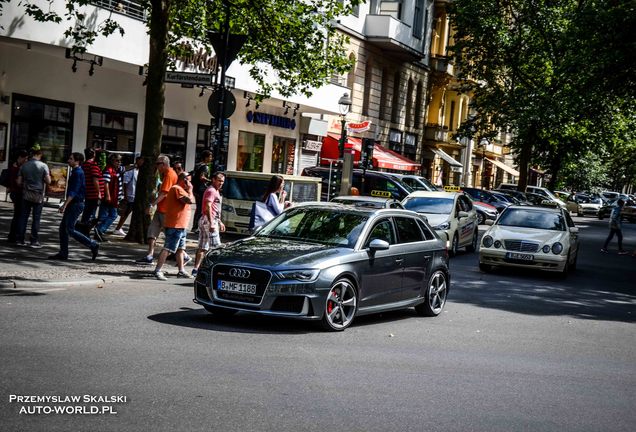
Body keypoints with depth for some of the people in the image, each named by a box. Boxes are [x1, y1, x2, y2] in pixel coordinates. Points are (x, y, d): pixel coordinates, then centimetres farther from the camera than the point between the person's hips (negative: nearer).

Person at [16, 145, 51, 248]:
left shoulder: (24, 166, 2)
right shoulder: (43, 166, -7)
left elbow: (19, 182, 2)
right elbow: (48, 181, -12)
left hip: (26, 194, 3)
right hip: (38, 195, -3)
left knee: (23, 217, 9)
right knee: (36, 218, 2)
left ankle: (19, 239, 9)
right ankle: (34, 241, 3)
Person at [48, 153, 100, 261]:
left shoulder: (78, 173, -16)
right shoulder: (75, 172, 16)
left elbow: (73, 192, -23)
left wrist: (65, 205, -27)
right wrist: (66, 205, 25)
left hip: (76, 204, -10)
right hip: (73, 204, 10)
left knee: (70, 230, -10)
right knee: (63, 228, 9)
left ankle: (93, 245, -6)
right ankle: (63, 253, 11)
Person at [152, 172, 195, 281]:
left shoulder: (180, 189, 20)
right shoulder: (177, 189, -14)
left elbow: (191, 201, 23)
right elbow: (190, 200, -23)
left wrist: (188, 190, 13)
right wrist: (190, 190, -8)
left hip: (180, 226, 11)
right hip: (175, 226, -11)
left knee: (180, 249, 15)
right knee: (167, 249, -11)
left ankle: (181, 271, 22)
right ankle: (157, 271, -12)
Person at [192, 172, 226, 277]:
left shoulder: (216, 191, 21)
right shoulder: (211, 191, -12)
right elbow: (208, 207, -21)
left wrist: (219, 222, 31)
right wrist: (211, 223, -28)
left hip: (204, 221, 10)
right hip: (209, 221, -10)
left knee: (202, 247, 9)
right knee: (216, 246, -7)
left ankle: (196, 269, 9)